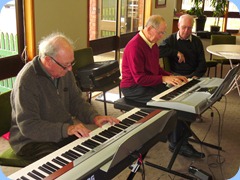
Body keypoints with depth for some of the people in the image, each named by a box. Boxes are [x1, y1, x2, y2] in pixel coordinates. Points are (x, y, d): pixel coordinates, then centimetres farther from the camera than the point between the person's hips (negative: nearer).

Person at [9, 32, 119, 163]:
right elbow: (28, 126, -26)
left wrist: (94, 117, -8)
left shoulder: (65, 72, 2)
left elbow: (76, 101, 11)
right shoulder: (26, 81, -22)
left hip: (65, 132, 7)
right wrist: (66, 129, -37)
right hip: (33, 141, -7)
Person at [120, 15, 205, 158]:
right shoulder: (135, 46, -20)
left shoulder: (152, 43, 10)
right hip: (134, 89, -9)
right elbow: (139, 78, -23)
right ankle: (177, 144, -4)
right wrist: (164, 79, -23)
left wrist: (171, 77, 4)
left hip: (151, 84, 9)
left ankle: (182, 138, -1)